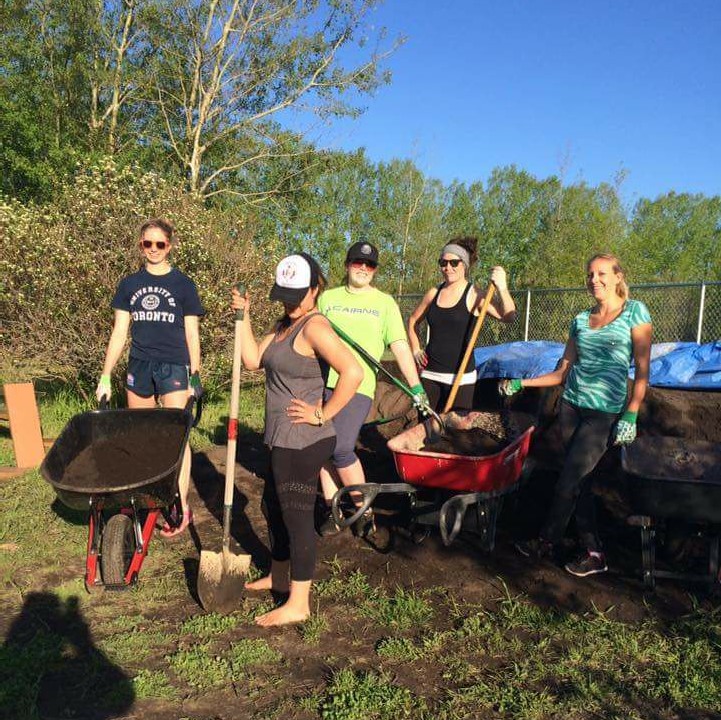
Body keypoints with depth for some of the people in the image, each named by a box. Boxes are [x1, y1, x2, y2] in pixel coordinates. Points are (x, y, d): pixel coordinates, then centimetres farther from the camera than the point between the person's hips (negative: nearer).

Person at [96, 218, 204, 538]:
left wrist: (195, 376, -2)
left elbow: (192, 334, 3)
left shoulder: (184, 284, 1)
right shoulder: (129, 284, 9)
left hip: (174, 367, -3)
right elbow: (119, 332, 9)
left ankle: (181, 507, 1)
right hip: (139, 366, 4)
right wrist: (105, 376, 5)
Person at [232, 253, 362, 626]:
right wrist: (244, 316, 1)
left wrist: (322, 415, -23)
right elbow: (253, 360, 8)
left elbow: (353, 372, -31)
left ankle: (298, 604, 16)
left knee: (297, 515, 1)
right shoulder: (285, 324, 12)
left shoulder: (314, 327, -19)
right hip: (285, 439, 10)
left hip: (302, 441, -10)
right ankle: (278, 576, 44)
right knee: (273, 505, 23)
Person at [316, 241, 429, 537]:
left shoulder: (385, 303, 9)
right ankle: (332, 509, 21)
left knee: (341, 449, -13)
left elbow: (400, 346, 4)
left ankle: (363, 510, 6)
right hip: (322, 381, 3)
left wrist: (416, 387, -4)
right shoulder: (327, 298, 14)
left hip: (359, 385, -3)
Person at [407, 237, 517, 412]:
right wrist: (416, 350, 12)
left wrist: (502, 288, -37)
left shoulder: (474, 295, -7)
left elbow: (508, 317, -22)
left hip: (460, 377, -4)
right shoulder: (433, 294, 7)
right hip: (429, 374, 5)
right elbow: (412, 321, 23)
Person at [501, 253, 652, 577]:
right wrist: (520, 384, 4)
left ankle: (546, 542, 17)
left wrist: (630, 415, -13)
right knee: (579, 480, 8)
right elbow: (562, 372, 11)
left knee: (569, 480, -2)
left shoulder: (634, 312, -3)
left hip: (604, 412, -5)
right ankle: (593, 552, 19)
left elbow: (642, 370, -6)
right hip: (571, 404, 5)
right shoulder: (581, 320, 10)